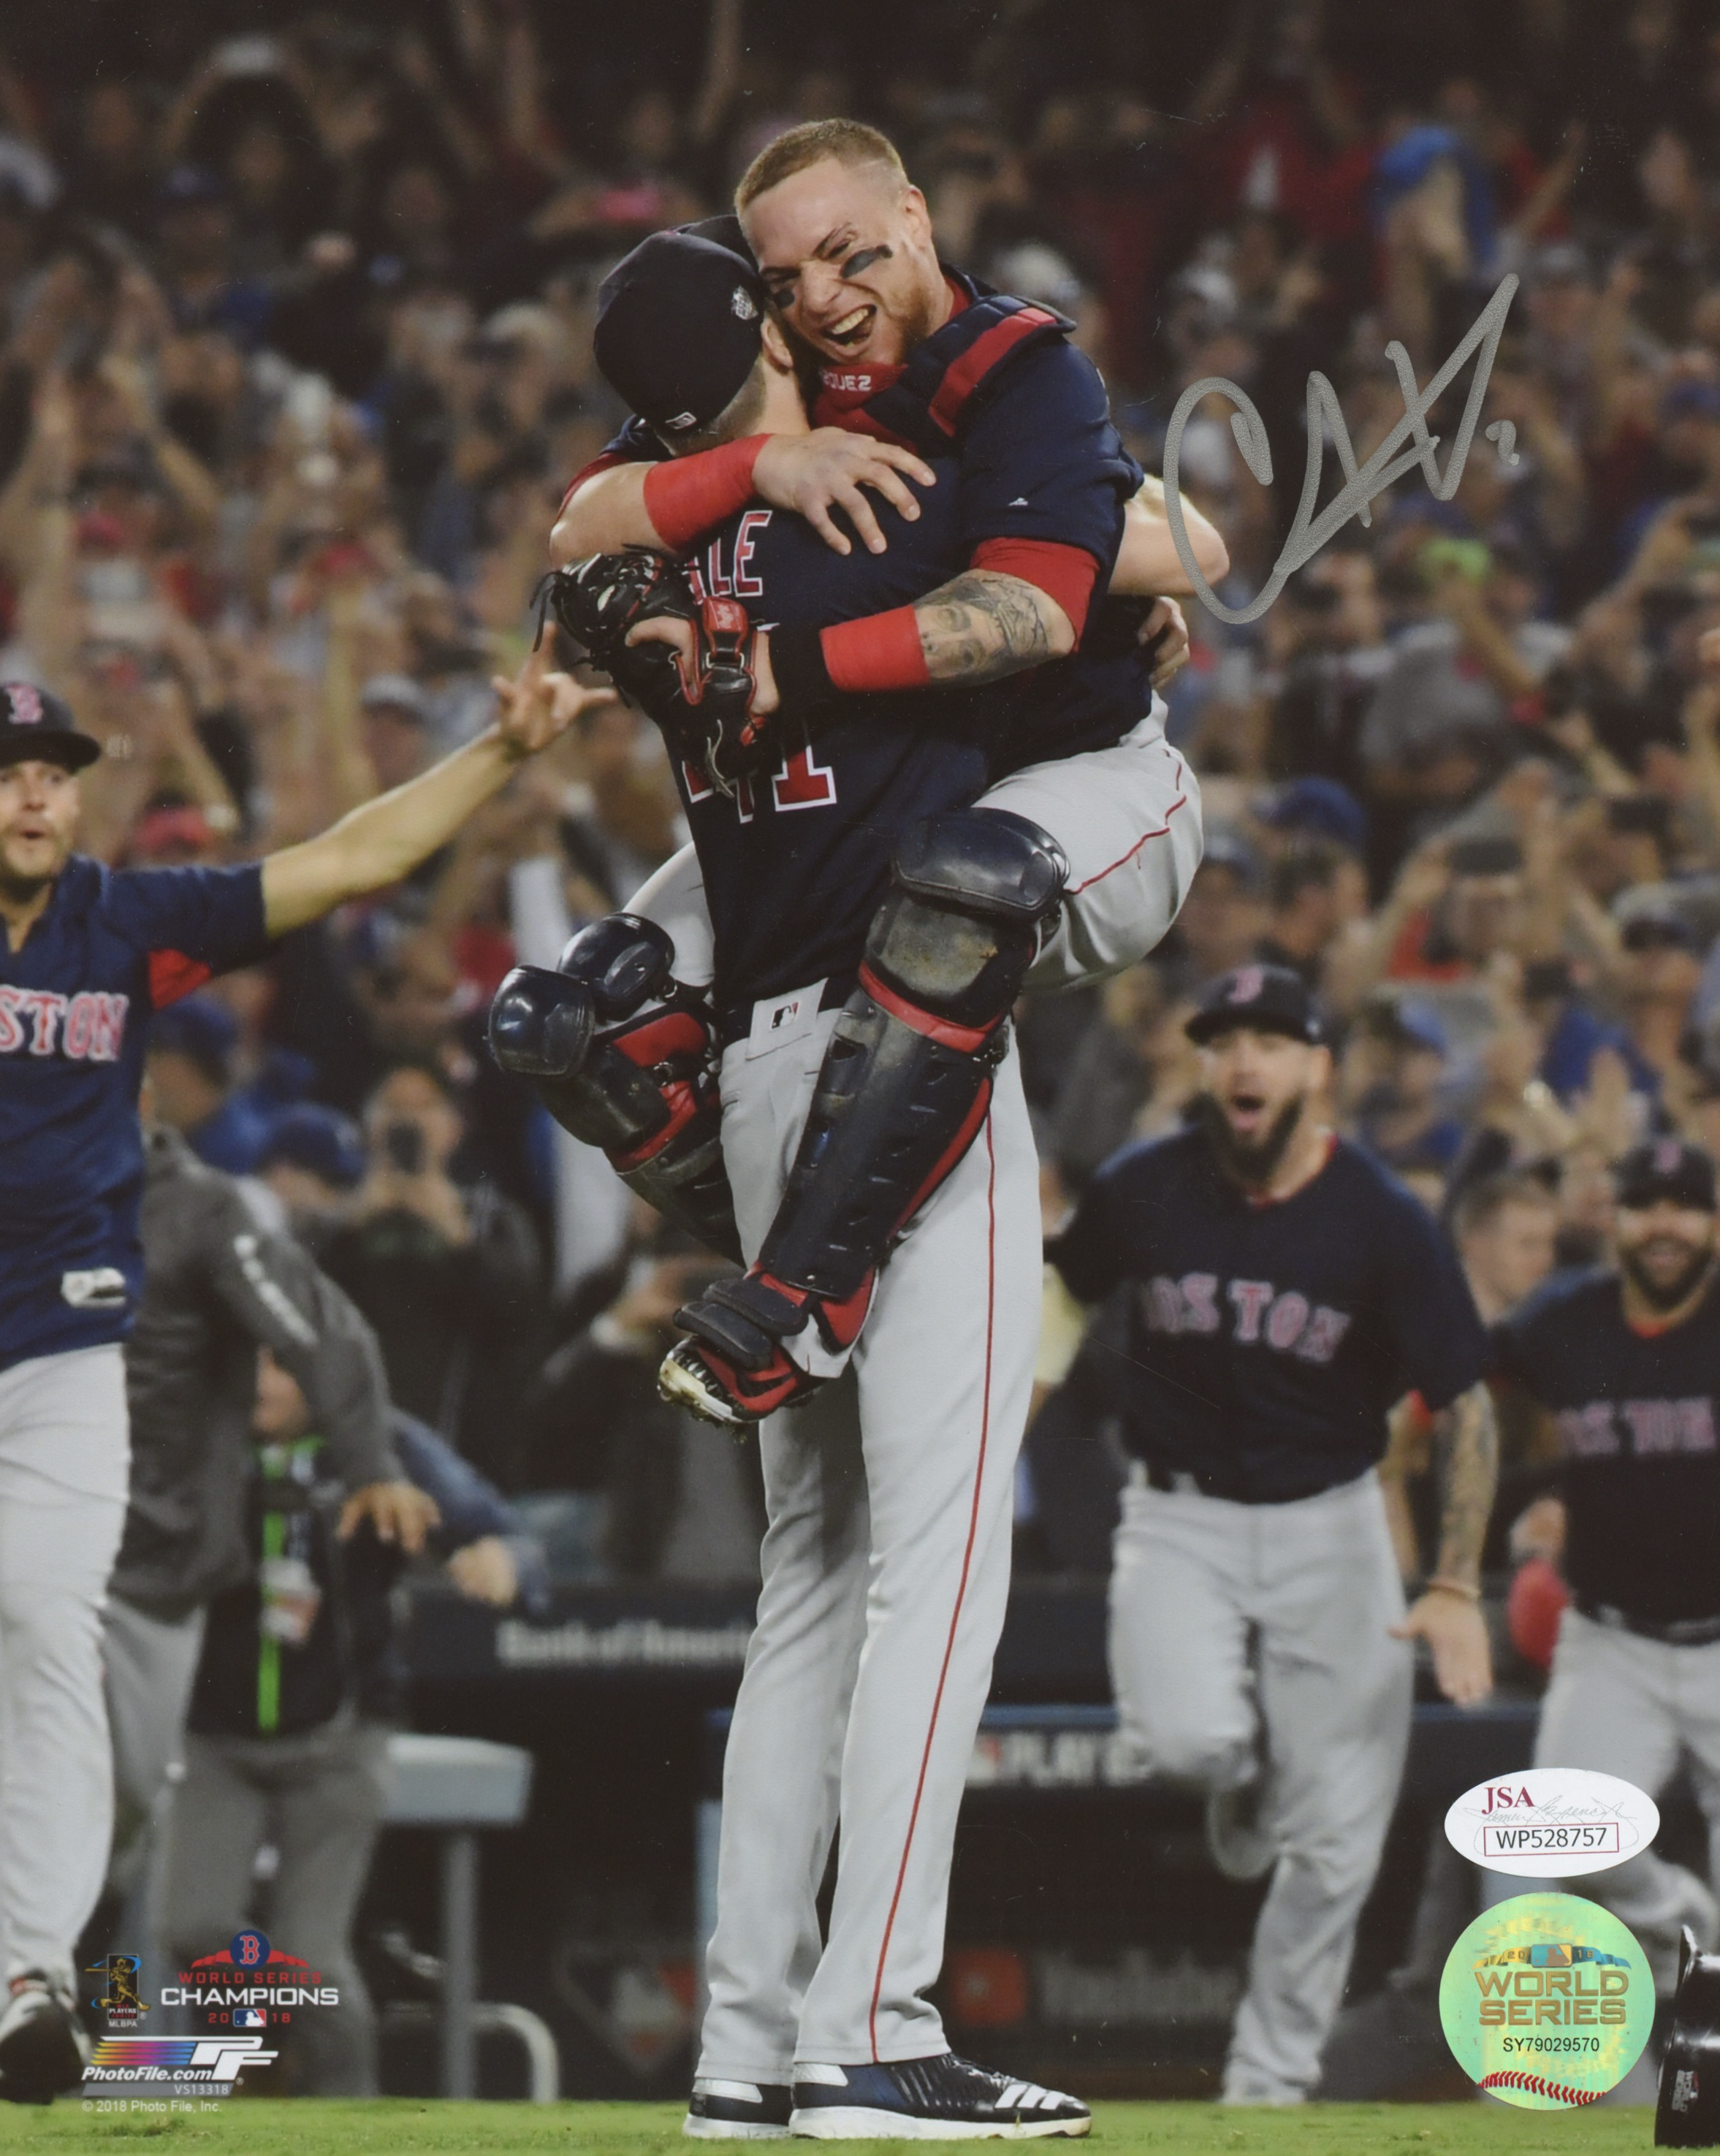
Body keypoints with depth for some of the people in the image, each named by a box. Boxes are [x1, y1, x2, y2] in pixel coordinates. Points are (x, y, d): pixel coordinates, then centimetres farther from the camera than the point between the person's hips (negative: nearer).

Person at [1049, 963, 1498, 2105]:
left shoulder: (1386, 1224, -13)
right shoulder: (1146, 1190, -8)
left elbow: (1467, 1403, -10)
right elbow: (1070, 1284, 15)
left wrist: (1458, 1587, -17)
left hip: (1328, 1527, 0)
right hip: (1180, 1518, 0)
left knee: (1334, 1840, 0)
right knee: (1191, 1736, -26)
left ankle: (1270, 2082, 17)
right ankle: (1242, 1772, 12)